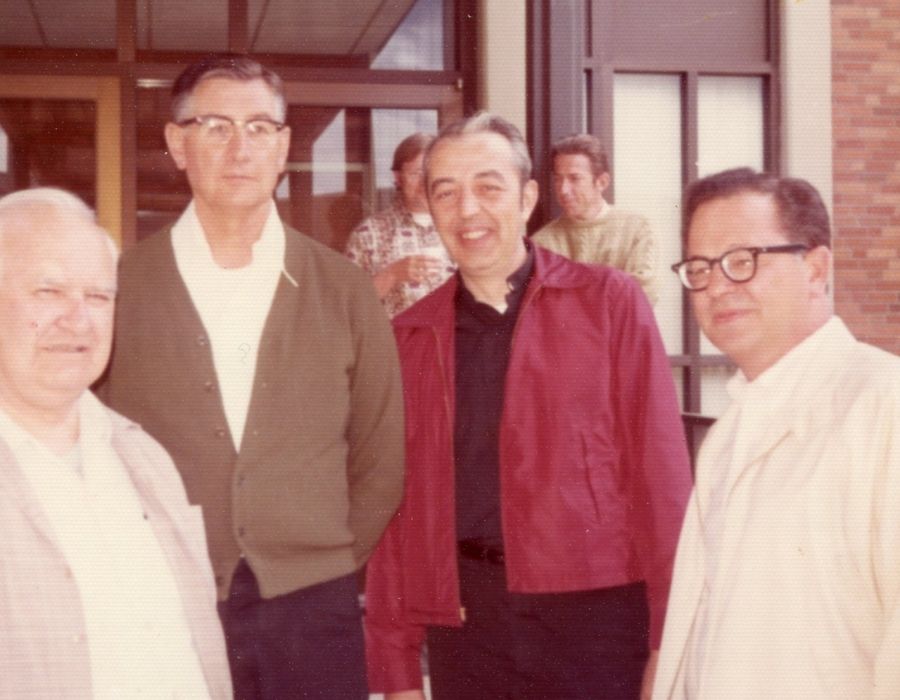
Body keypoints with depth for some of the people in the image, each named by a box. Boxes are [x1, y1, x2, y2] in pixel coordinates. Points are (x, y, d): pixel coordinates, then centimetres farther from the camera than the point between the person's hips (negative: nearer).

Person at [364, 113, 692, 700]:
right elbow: (396, 503, 8)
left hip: (596, 612, -2)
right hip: (463, 622, 3)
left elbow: (660, 472, -4)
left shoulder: (610, 302, -2)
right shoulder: (408, 337, 7)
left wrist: (670, 643, -7)